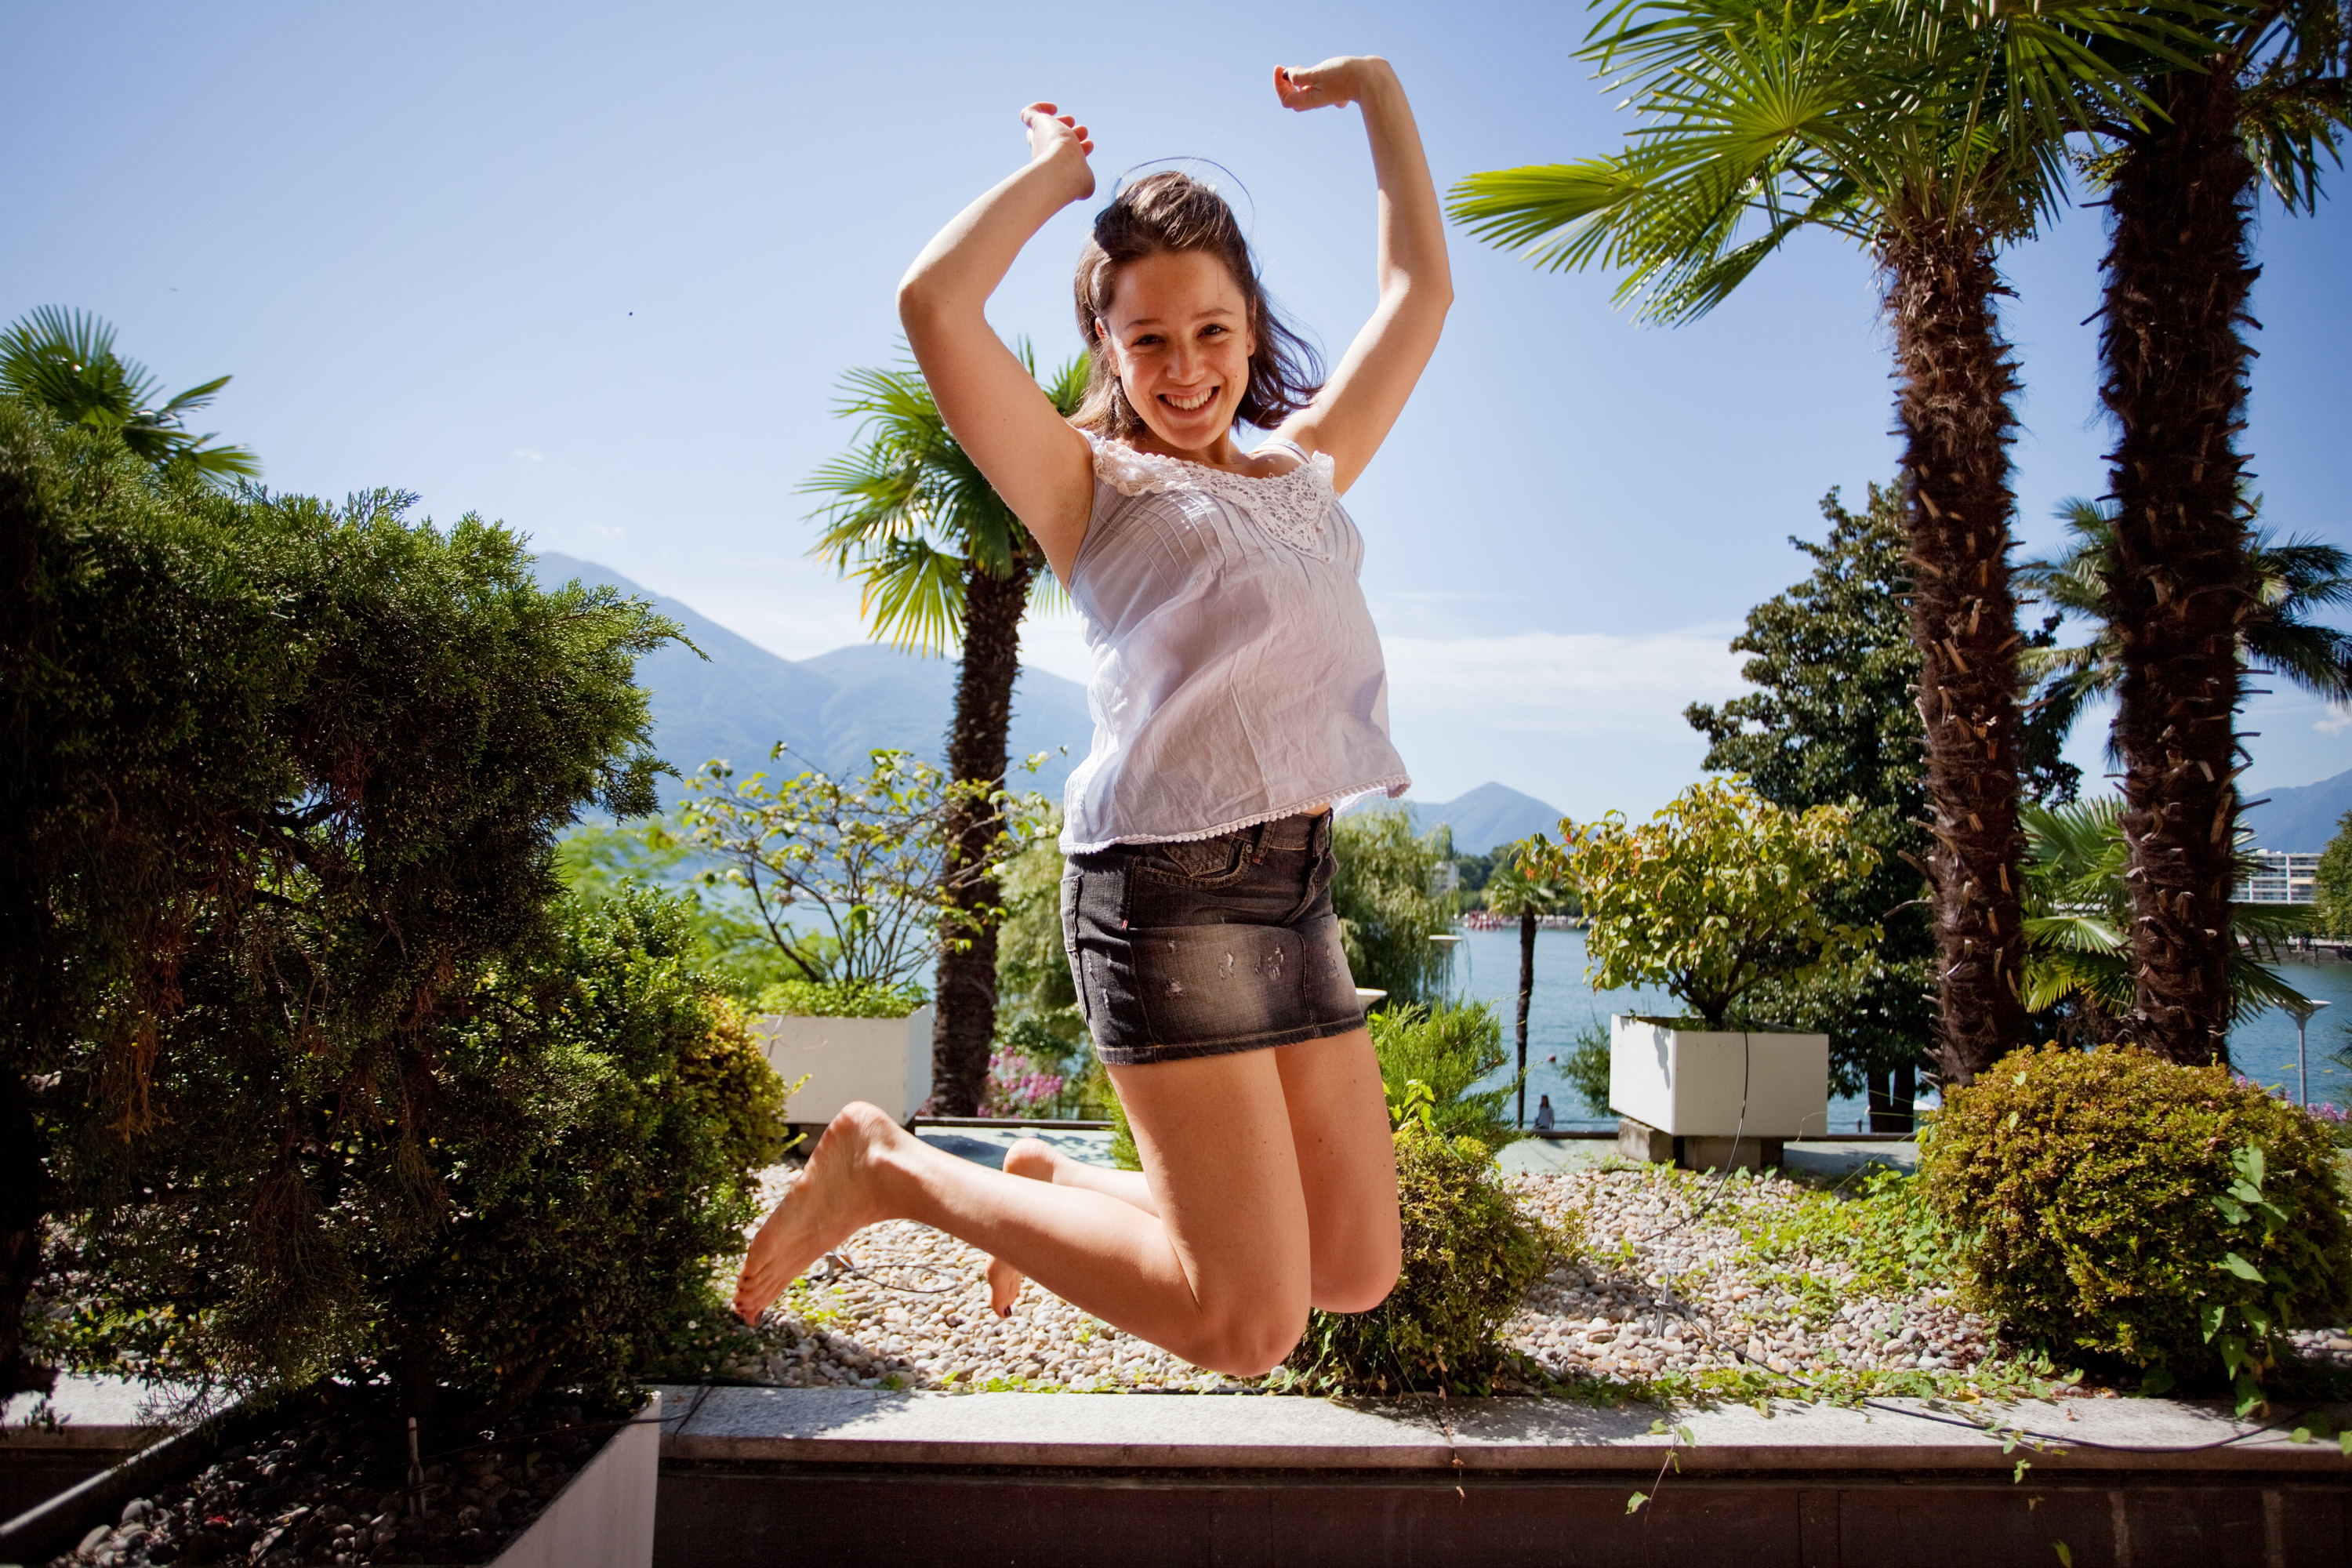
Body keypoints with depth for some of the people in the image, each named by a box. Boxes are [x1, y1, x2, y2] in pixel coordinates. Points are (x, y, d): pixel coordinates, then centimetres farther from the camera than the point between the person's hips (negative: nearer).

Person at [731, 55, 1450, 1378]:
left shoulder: (1306, 470, 22)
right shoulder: (1090, 484, 5)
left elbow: (1422, 292, 29)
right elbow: (934, 304, -10)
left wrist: (1379, 94, 31)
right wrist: (1053, 172, 6)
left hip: (1298, 884, 7)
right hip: (1170, 882, -7)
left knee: (1357, 1271, 9)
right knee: (1246, 1324, -9)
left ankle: (1058, 1181, 26)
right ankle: (888, 1170, 6)